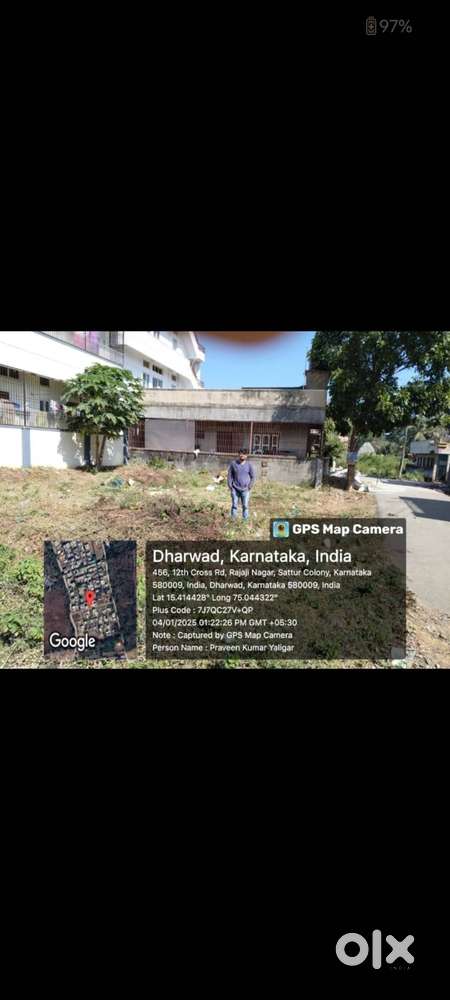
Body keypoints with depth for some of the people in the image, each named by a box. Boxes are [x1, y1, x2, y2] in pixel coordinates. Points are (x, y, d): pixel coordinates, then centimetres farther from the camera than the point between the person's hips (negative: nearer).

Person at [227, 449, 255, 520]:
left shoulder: (249, 464, 0)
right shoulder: (233, 463, 0)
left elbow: (252, 476, 6)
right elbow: (230, 475, 5)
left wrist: (249, 486, -1)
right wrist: (230, 486, -1)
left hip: (245, 489, 0)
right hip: (235, 489, 0)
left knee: (245, 506, 4)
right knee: (234, 505, 4)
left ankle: (245, 520, 14)